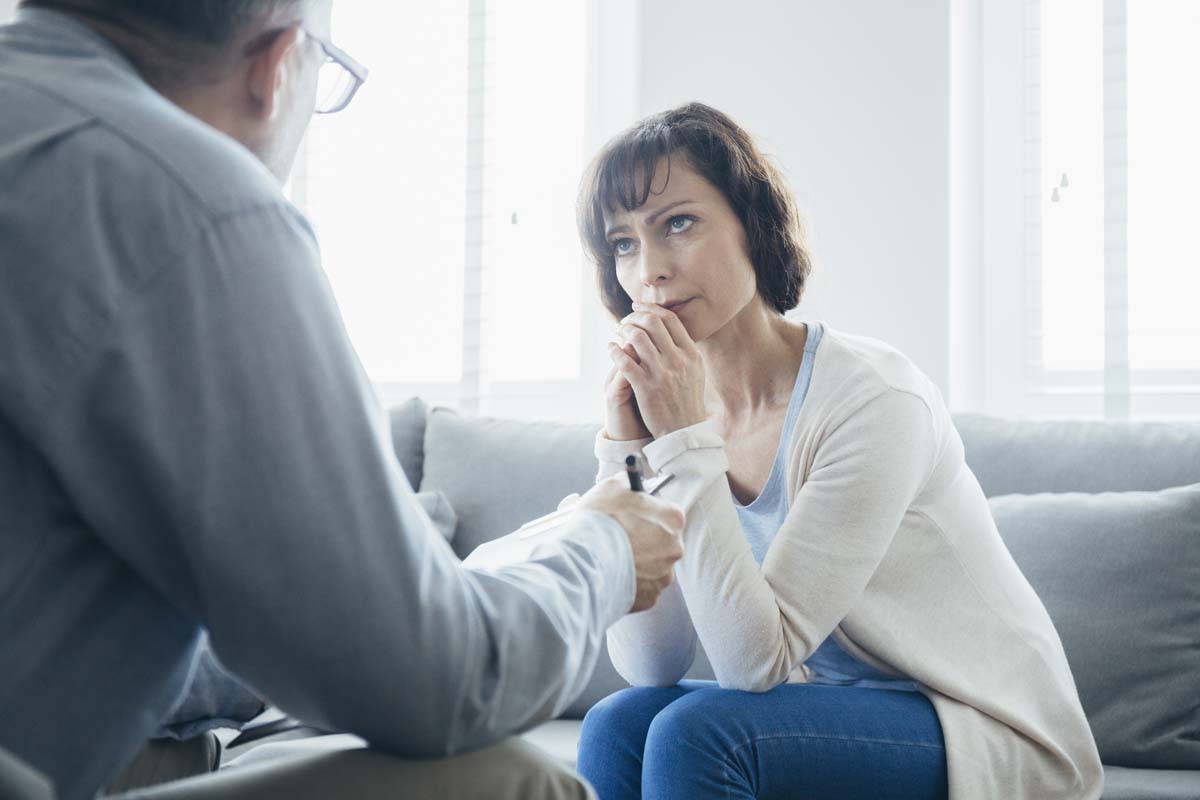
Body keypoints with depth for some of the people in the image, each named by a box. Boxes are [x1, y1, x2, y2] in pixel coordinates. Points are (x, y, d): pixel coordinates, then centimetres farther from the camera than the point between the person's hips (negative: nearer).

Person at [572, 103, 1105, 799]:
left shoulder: (875, 397, -22)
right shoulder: (672, 402, -2)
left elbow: (755, 663, -24)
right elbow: (652, 667, -9)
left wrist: (686, 442, -28)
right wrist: (626, 450, -16)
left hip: (993, 739, -6)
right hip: (839, 719, 6)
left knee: (697, 731, -25)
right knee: (618, 727, -14)